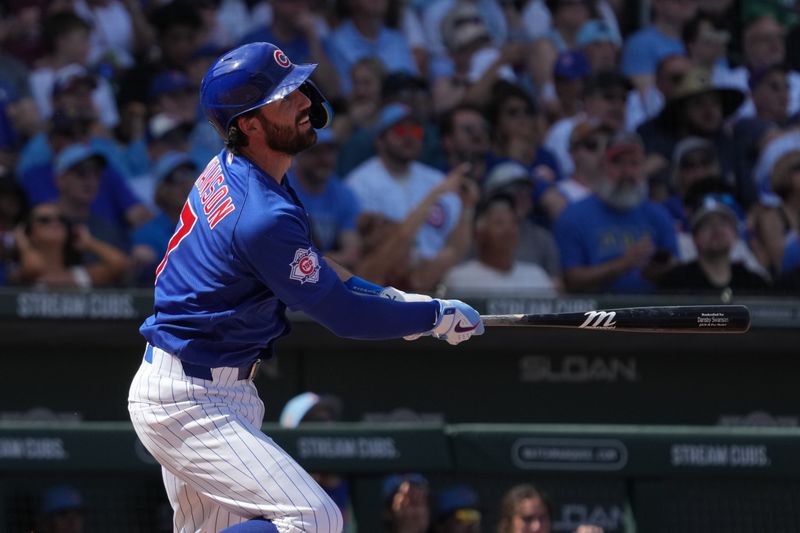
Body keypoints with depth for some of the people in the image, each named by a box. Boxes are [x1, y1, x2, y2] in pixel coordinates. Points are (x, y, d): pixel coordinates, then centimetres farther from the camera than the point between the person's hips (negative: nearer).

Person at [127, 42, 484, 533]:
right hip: (189, 402, -11)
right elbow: (341, 315, -17)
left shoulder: (228, 169, 5)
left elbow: (303, 260, 21)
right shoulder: (264, 215, -25)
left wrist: (378, 294, 9)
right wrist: (437, 317, -5)